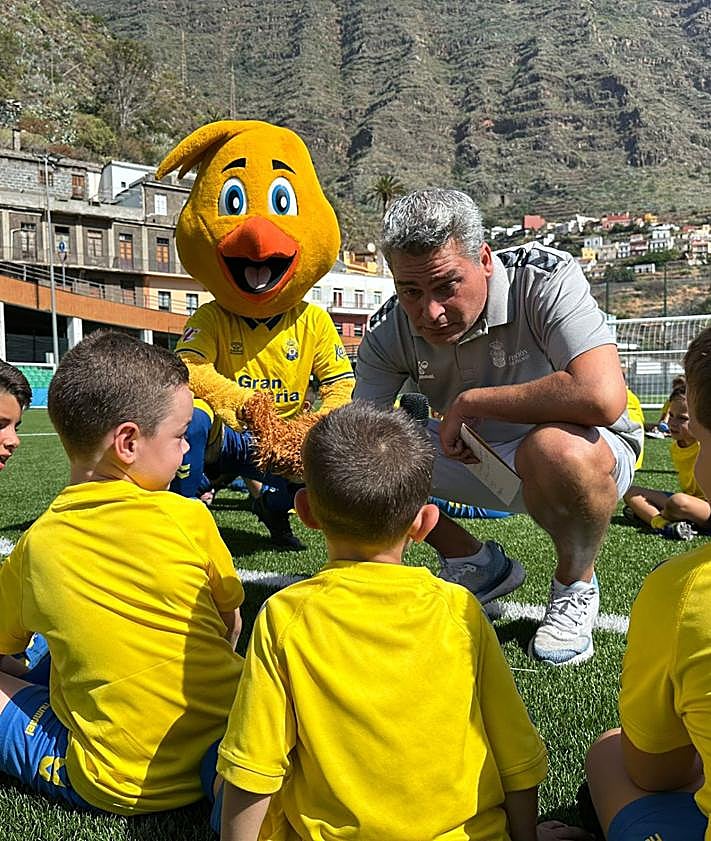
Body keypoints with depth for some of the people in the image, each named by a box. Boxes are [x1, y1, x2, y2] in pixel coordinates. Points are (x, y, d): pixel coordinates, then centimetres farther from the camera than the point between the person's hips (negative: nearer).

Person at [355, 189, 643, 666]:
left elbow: (602, 397, -42)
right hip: (475, 458, 5)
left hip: (592, 453, -4)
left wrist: (470, 401, -32)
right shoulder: (390, 330, -13)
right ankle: (478, 566, 11)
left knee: (557, 449, -40)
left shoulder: (545, 278, -27)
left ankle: (576, 585, -5)